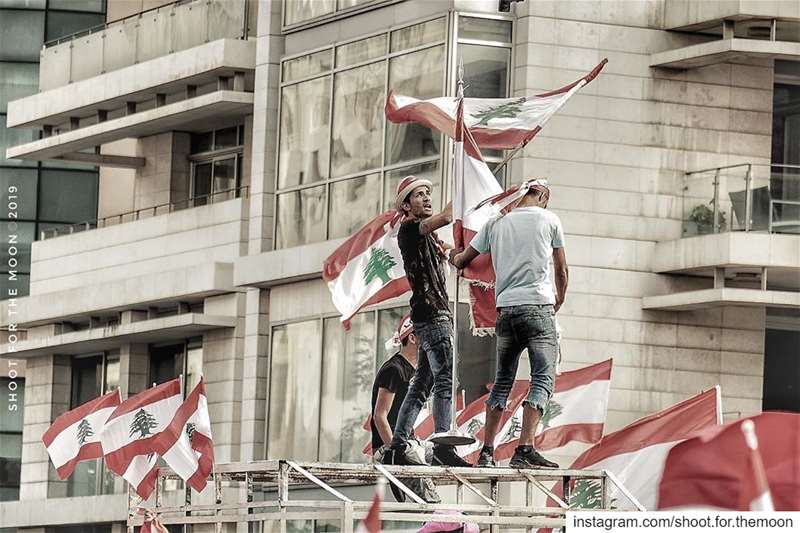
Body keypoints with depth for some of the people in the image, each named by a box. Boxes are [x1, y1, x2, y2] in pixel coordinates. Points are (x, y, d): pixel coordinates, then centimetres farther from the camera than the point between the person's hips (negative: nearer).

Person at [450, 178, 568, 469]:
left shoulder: (496, 223, 14)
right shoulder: (548, 219, 6)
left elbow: (461, 262, 20)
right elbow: (562, 271, 15)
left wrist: (453, 256, 44)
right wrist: (559, 300, 32)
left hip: (505, 309, 4)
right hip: (538, 305, -4)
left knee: (503, 380, 15)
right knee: (543, 379, -6)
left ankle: (486, 451, 10)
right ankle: (524, 449, -20)